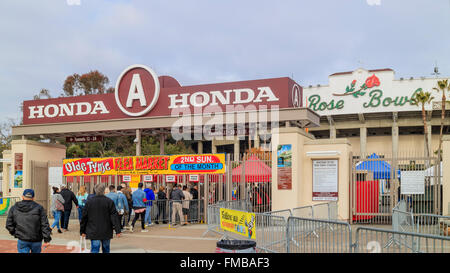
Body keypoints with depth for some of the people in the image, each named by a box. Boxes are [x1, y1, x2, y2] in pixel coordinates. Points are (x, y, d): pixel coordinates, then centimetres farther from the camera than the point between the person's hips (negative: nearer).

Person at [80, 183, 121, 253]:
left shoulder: (89, 202, -1)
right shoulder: (109, 202, -5)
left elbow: (84, 217, 4)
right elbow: (114, 217, -7)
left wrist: (82, 231, 14)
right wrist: (117, 230, -6)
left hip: (93, 232, 0)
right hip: (106, 232, 0)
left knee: (94, 250, -2)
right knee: (106, 249, 15)